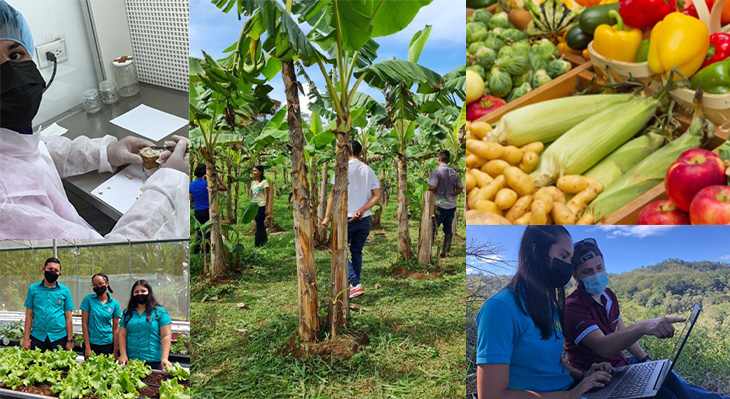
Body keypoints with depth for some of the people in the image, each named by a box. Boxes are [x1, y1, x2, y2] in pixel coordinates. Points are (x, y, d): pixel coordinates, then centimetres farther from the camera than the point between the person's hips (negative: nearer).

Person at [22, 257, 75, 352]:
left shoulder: (65, 290, 2)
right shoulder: (33, 288, 5)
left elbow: (68, 317, 3)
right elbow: (29, 315, 6)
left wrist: (70, 340, -1)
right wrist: (26, 338, 1)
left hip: (59, 338, -1)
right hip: (37, 337, 1)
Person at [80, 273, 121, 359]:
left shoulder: (114, 304, 2)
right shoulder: (88, 299, -1)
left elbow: (116, 328, 2)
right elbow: (84, 324, -3)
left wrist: (115, 352, -2)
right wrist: (87, 347, -7)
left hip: (108, 344, 1)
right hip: (91, 343, -1)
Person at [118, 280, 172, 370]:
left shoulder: (160, 312, 1)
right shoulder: (127, 312, 13)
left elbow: (166, 336, -5)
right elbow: (122, 335, 9)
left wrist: (164, 358, -16)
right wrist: (123, 354, -5)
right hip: (130, 361, 3)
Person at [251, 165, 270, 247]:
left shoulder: (264, 182, -6)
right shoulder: (253, 183, 14)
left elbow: (267, 196, -10)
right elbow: (252, 195, 18)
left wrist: (266, 208, -14)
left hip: (261, 206, -7)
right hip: (255, 206, 7)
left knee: (259, 225, -8)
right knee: (260, 225, 11)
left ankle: (257, 245, -6)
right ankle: (264, 241, 19)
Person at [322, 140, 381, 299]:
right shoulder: (368, 170, 7)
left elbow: (333, 193, -10)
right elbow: (377, 195, 0)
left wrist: (327, 216, -5)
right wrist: (362, 210, -7)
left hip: (346, 218, -5)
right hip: (364, 219, 5)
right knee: (357, 252, 16)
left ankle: (355, 285, -8)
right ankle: (354, 285, 20)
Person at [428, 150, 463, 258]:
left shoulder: (437, 171, -12)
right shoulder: (454, 172, 7)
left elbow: (432, 187, -19)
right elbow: (460, 188, 9)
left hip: (440, 205, -5)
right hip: (452, 205, 5)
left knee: (432, 228, 3)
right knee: (448, 229, 11)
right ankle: (446, 251, 13)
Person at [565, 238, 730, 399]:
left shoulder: (608, 295, 5)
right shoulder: (573, 307, -25)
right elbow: (603, 346, -38)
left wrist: (646, 359, 2)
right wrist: (642, 327, -51)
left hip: (619, 363, 8)